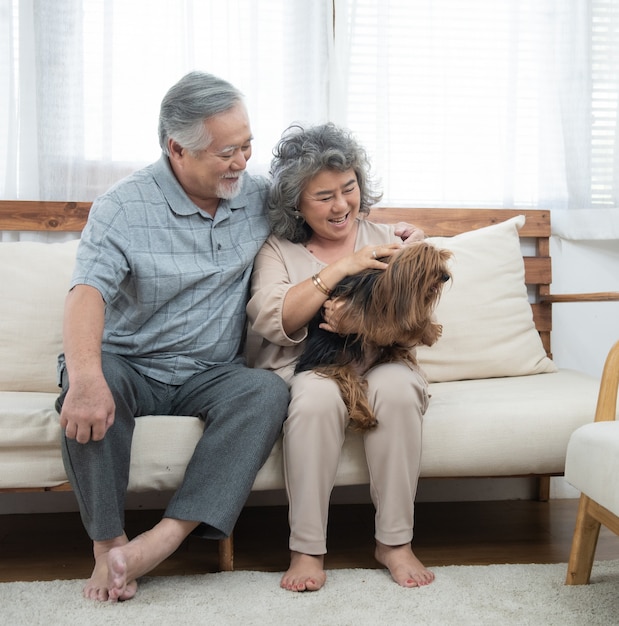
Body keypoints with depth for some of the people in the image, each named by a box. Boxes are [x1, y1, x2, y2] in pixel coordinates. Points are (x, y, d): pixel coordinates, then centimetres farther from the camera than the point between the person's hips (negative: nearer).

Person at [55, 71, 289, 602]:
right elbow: (88, 291, -25)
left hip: (212, 375, 3)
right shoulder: (124, 208, -10)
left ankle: (166, 537, -33)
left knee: (268, 391, -28)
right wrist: (86, 377, -44)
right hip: (131, 367, -2)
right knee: (87, 381, -35)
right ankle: (108, 542, -22)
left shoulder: (261, 197, 5)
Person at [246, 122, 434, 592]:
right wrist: (339, 269, -16)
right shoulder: (278, 249, 8)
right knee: (319, 395, -35)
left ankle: (395, 541, -17)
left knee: (397, 388, -32)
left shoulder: (387, 241, 12)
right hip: (305, 368, -1)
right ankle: (307, 549, -22)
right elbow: (270, 320, -10)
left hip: (377, 360, 2)